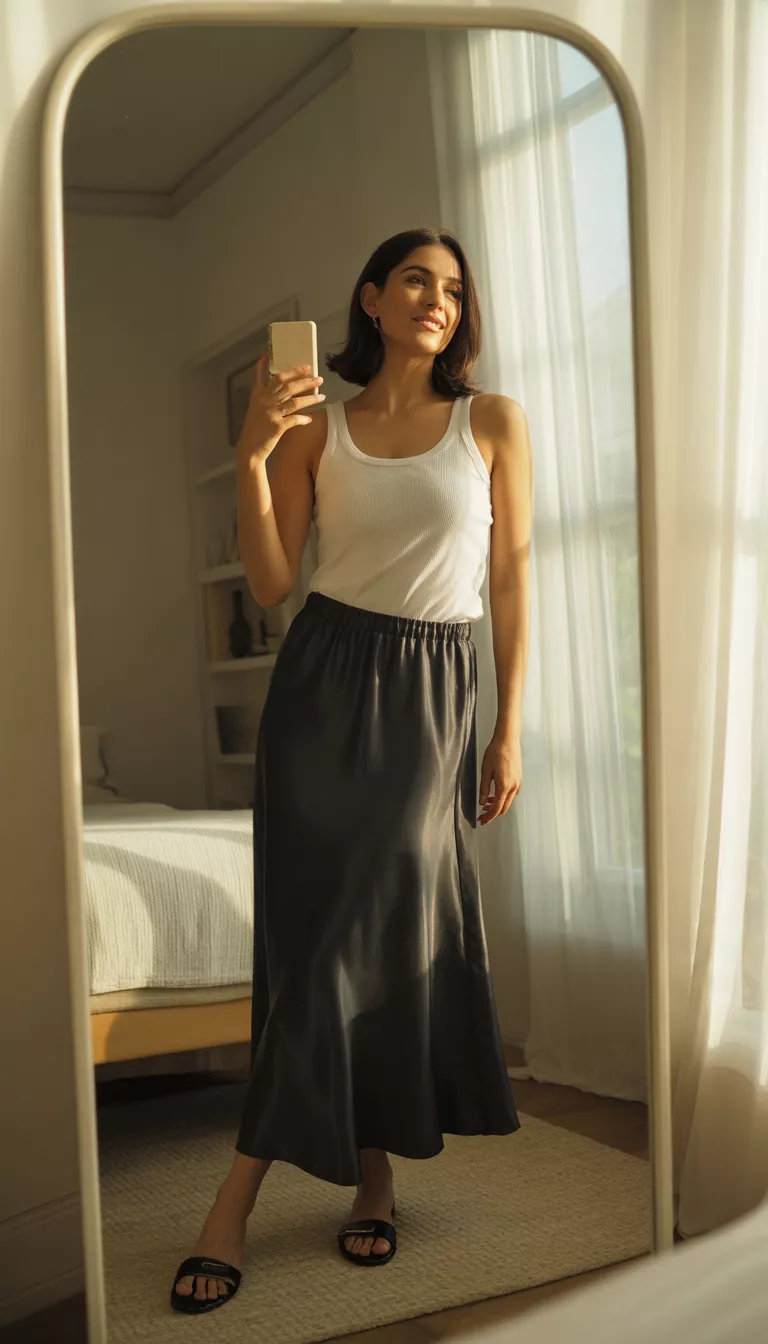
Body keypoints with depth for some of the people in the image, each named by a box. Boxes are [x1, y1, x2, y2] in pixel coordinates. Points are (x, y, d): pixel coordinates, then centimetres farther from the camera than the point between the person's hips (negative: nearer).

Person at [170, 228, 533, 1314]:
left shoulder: (494, 423, 4)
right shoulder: (314, 427, 6)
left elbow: (512, 580, 3)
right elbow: (271, 585, 1)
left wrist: (510, 730, -1)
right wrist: (251, 458, -12)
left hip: (434, 690, 0)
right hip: (325, 680, 1)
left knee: (400, 921, -3)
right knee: (316, 922, -4)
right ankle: (374, 1171, 9)